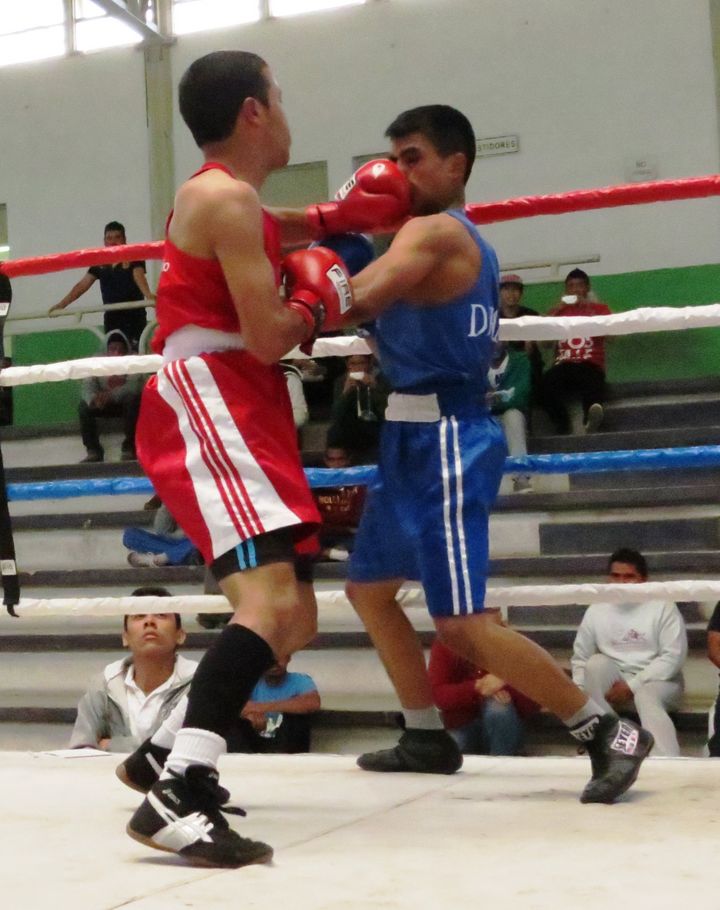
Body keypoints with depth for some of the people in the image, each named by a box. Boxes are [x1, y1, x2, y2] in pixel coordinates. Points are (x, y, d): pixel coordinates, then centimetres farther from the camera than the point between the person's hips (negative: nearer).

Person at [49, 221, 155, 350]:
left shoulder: (133, 258, -3)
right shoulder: (100, 263, 10)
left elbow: (139, 277, -20)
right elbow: (82, 285, 8)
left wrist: (148, 295, -41)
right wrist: (62, 304, 1)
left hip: (134, 316, -4)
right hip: (111, 317, 4)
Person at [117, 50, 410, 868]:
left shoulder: (228, 197, 21)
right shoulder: (225, 196, -10)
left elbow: (260, 234, 46)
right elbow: (269, 336, -17)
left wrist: (335, 219, 29)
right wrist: (316, 301, 4)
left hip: (244, 417, 11)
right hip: (207, 411, -11)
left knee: (292, 620, 11)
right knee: (270, 600, -27)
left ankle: (164, 754, 18)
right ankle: (176, 798, -33)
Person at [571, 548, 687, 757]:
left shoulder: (662, 607, -5)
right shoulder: (595, 611, 5)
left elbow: (674, 656, -12)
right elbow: (580, 659, 7)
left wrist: (633, 686, -18)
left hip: (658, 680, -3)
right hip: (615, 682, 3)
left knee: (646, 698, -37)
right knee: (596, 663, -27)